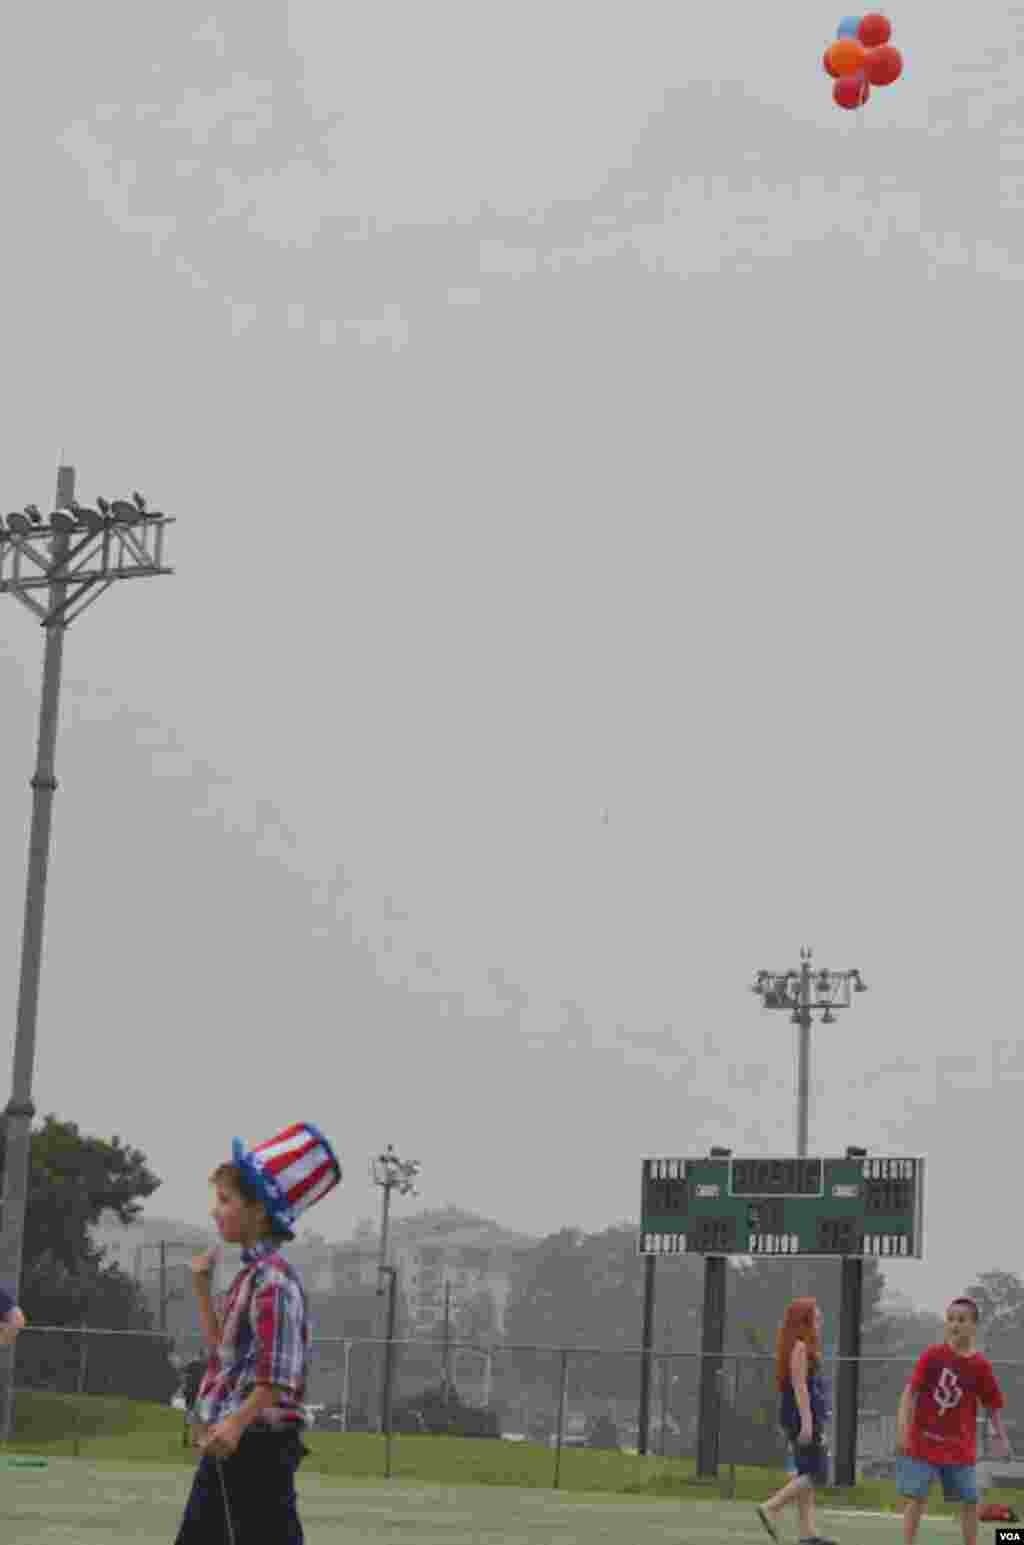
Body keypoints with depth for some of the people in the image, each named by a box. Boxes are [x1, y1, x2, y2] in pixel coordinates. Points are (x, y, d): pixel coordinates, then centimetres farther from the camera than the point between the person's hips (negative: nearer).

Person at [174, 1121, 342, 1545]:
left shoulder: (272, 1277, -16)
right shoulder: (250, 1274, 14)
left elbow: (279, 1371, -23)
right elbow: (223, 1349, 23)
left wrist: (237, 1422, -29)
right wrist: (201, 1285, 17)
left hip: (257, 1443, -10)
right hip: (229, 1443, 10)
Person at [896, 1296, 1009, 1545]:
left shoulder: (981, 1366, -5)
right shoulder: (932, 1355, -8)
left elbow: (993, 1405, 5)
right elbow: (910, 1391, -8)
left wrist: (1000, 1436, -2)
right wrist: (902, 1429, -16)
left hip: (960, 1448, 2)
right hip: (923, 1442, -2)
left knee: (969, 1502, 4)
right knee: (916, 1498, -2)